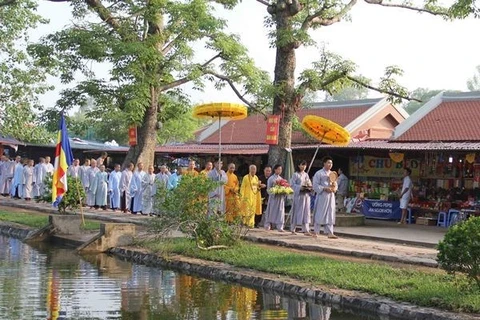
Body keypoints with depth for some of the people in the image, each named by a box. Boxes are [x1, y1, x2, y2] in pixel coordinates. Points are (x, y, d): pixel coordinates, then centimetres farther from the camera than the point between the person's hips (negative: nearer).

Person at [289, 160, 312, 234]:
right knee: (297, 211, -1)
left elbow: (310, 184, 17)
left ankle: (306, 230, -3)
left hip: (306, 195, 5)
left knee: (306, 212, -1)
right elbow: (292, 184, -9)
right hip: (298, 195, -5)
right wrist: (300, 187, -21)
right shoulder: (296, 175, -1)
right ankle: (293, 229, 10)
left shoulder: (306, 175, 15)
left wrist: (309, 187, -5)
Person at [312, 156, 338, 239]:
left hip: (331, 196, 6)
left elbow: (335, 184, 22)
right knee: (320, 214, -3)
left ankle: (329, 233, 3)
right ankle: (316, 231, 6)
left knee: (330, 214, 3)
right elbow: (315, 185, -10)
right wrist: (325, 188, -19)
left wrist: (334, 187, -2)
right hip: (322, 196, -6)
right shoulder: (319, 173, -4)